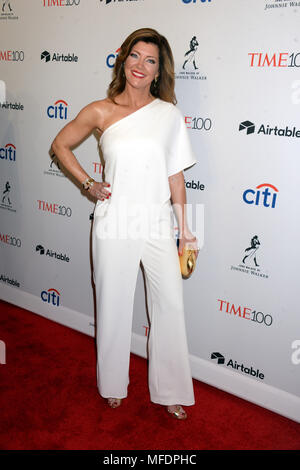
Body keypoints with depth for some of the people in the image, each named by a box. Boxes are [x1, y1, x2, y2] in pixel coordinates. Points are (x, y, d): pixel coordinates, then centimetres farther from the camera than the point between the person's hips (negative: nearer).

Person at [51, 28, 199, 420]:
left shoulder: (169, 114, 1)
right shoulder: (101, 112, -2)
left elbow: (175, 175, 5)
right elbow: (60, 144, 11)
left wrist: (185, 229, 5)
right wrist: (88, 184, 2)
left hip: (158, 223, 1)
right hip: (115, 223, -1)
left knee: (170, 305, 5)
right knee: (114, 304, 12)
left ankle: (170, 391, 25)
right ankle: (113, 383, 35)